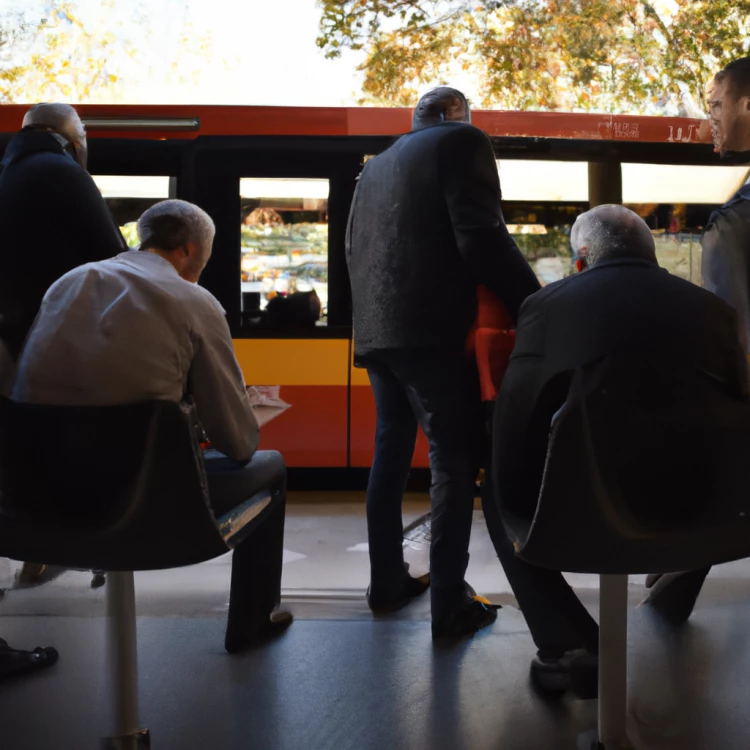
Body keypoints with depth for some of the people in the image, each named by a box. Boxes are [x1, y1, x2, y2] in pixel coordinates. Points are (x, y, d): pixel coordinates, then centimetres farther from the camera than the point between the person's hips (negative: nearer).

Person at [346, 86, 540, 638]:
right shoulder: (462, 140, 0)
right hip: (433, 330, -7)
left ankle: (387, 582, 22)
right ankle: (451, 605, -3)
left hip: (378, 332, 8)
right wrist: (537, 306, -10)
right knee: (456, 463, -3)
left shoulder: (377, 164, 23)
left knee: (391, 454, 16)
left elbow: (355, 247, 21)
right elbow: (482, 237, -13)